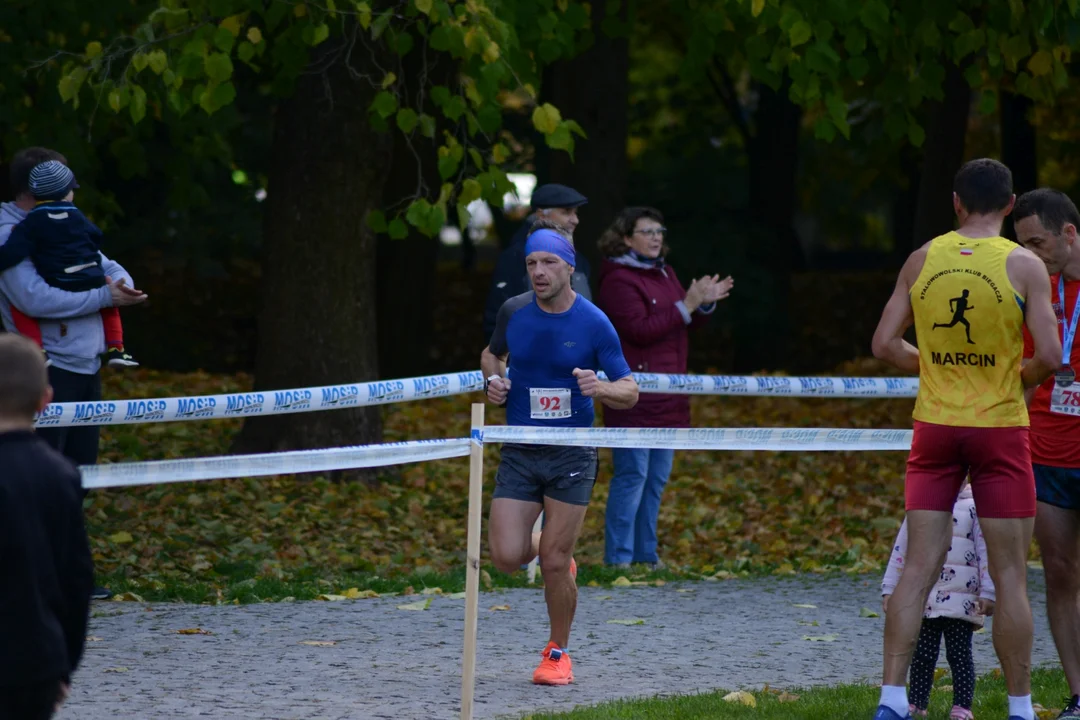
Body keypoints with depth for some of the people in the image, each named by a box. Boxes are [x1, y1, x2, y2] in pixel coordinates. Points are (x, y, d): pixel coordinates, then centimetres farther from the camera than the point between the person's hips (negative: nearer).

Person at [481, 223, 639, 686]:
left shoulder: (593, 323, -9)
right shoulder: (513, 312, 0)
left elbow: (629, 392, -4)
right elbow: (492, 353, 22)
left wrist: (599, 388, -25)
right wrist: (493, 379, 0)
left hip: (571, 455, -3)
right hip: (519, 452, 3)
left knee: (555, 565, -3)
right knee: (506, 557, -8)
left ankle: (558, 652, 19)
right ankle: (546, 547, 29)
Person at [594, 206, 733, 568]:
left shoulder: (664, 273, 16)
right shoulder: (618, 280, -10)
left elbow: (686, 324, 20)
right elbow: (639, 329, -21)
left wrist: (705, 303, 0)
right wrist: (686, 306, -21)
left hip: (666, 399, 9)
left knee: (657, 477, 12)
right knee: (632, 475, -11)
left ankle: (645, 555, 20)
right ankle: (618, 558, -8)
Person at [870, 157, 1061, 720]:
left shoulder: (922, 260, 2)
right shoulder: (1024, 266, -8)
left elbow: (885, 344, 3)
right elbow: (1050, 356, -13)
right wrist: (1021, 379, 8)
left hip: (934, 426, 3)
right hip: (1001, 428, -3)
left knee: (919, 567, 3)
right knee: (1010, 577, 4)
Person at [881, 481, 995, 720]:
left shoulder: (973, 507, 1)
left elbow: (985, 551, -2)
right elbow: (901, 550, 15)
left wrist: (988, 593, -7)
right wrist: (889, 589, 12)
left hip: (960, 601, -3)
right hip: (922, 600, 3)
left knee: (959, 655, 0)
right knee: (922, 655, 5)